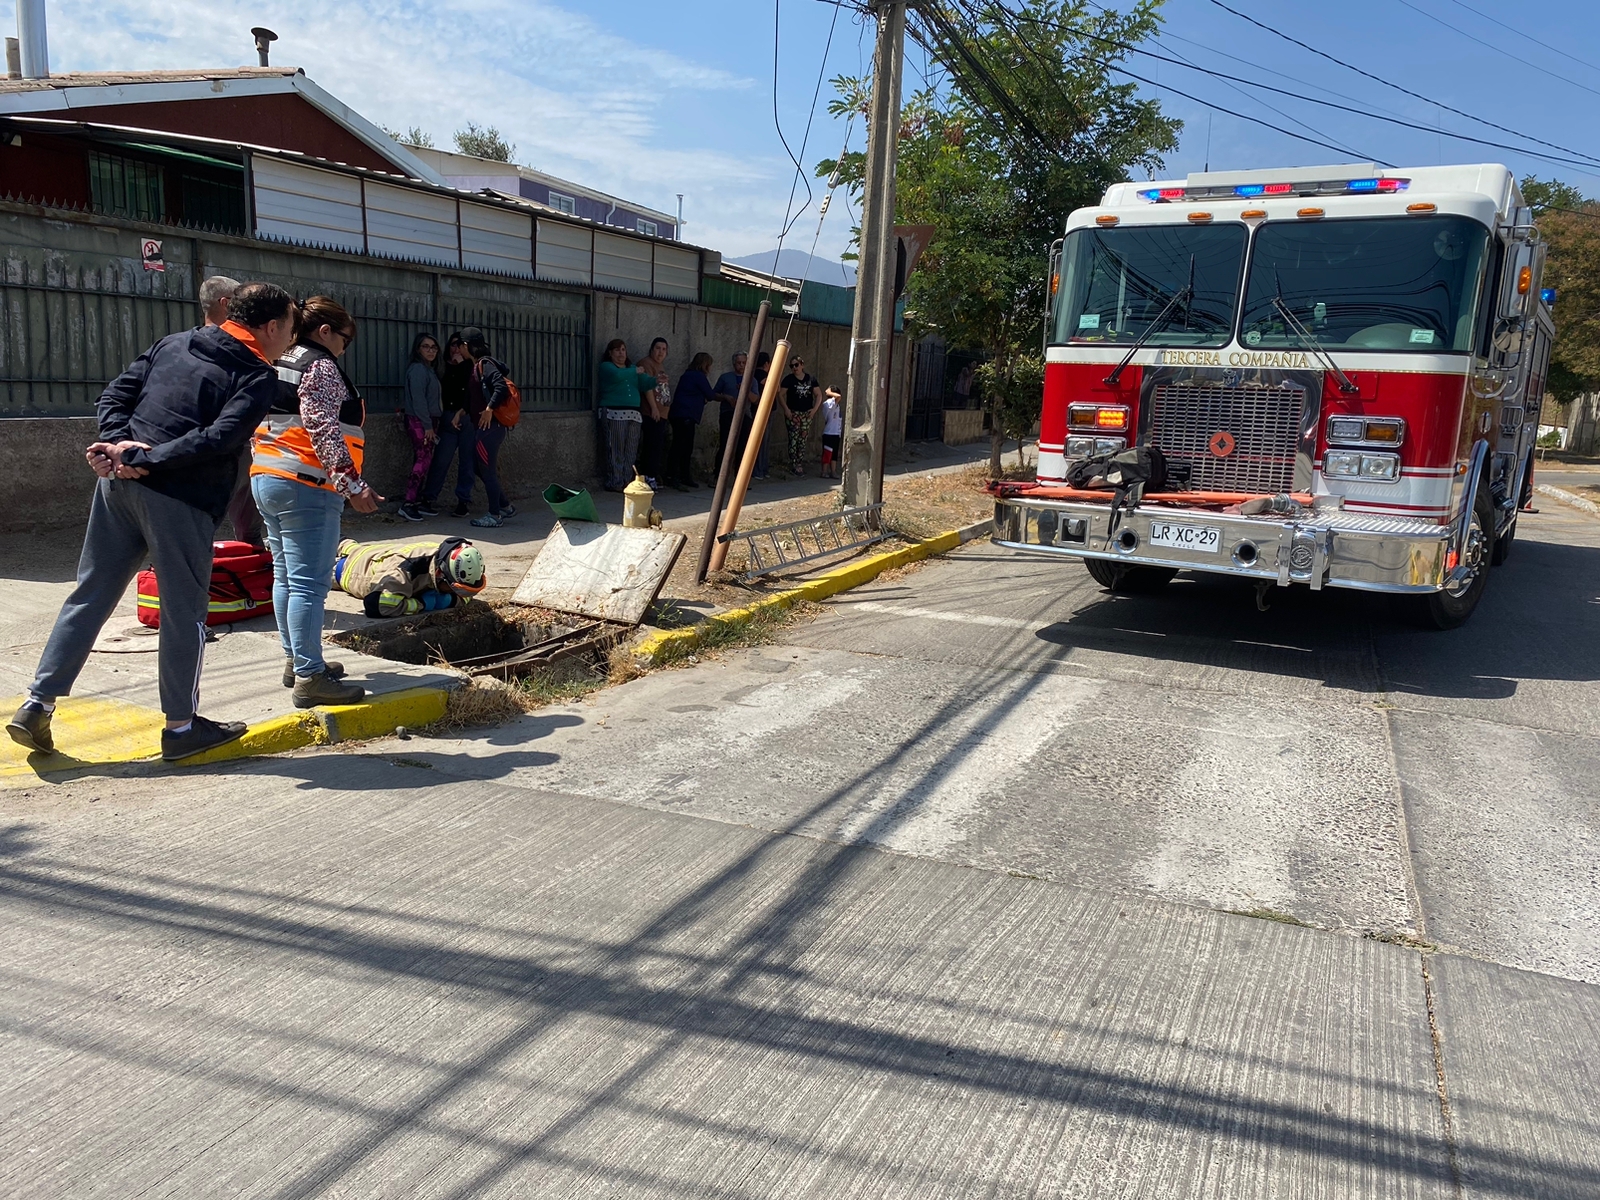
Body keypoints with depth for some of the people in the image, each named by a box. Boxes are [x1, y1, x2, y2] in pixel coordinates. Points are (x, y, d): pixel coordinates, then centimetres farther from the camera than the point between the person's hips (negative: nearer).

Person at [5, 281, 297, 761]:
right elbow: (218, 438, -17)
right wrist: (144, 461, -14)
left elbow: (113, 395, 11)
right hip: (180, 501, -6)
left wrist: (120, 442, -3)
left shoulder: (173, 343, 19)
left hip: (118, 483, 6)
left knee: (89, 596, 15)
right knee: (185, 611, 6)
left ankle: (36, 706, 18)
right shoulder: (259, 378, -2)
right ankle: (181, 726, 17)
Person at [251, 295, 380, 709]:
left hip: (265, 478, 10)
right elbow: (324, 431, -20)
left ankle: (295, 660, 25)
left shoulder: (277, 365, 19)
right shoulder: (321, 367, -9)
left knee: (285, 575, 16)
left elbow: (260, 426, 25)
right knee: (309, 583, -9)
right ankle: (309, 678, -8)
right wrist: (353, 485, -21)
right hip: (306, 486, -10)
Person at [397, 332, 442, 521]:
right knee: (423, 460, -13)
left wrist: (432, 425, 9)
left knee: (422, 461, 9)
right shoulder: (417, 369, -11)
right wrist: (427, 426, -18)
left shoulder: (429, 369, 18)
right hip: (419, 422, -9)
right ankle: (408, 504, -13)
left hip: (428, 421, 9)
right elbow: (418, 399, -17)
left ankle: (417, 501, 12)